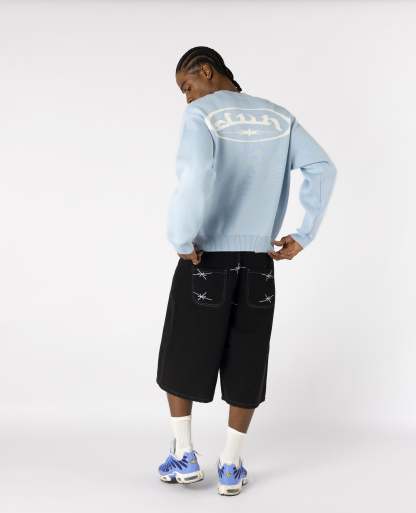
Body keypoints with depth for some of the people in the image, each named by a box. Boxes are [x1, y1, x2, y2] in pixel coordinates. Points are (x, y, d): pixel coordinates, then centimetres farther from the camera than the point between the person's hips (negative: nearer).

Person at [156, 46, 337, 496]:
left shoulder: (201, 115, -8)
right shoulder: (278, 116, 9)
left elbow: (195, 175, -27)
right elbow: (322, 169, 1)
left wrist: (182, 239, -17)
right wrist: (303, 236, 1)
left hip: (205, 262, -4)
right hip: (258, 265, 4)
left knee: (180, 361, 15)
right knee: (245, 369, 11)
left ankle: (184, 457, 24)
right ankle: (231, 467, 19)